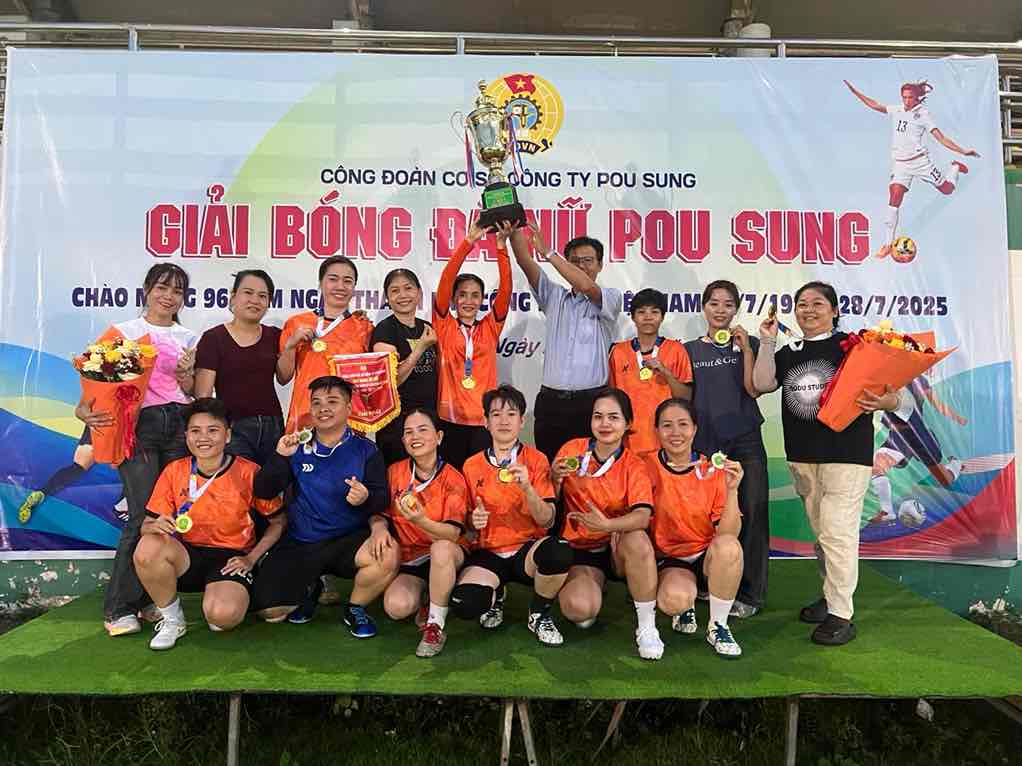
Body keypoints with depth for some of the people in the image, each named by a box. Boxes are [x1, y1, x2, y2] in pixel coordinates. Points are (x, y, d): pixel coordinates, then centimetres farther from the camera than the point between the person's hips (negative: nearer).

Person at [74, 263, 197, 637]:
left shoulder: (189, 338, 16)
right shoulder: (122, 332, 9)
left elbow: (193, 393, 13)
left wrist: (186, 375, -8)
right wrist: (86, 408, -17)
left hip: (178, 424, 3)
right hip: (138, 423, -3)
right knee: (144, 514, -12)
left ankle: (152, 599, 10)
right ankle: (119, 607, -1)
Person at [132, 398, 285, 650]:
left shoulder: (249, 473, -6)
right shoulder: (174, 471, 1)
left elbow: (278, 521, 3)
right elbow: (147, 525, 2)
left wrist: (251, 559, -6)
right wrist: (156, 526, -22)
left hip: (230, 558, -3)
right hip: (187, 556, 3)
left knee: (223, 615, -33)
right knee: (147, 548, -31)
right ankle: (172, 619, -4)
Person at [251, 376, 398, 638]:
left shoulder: (365, 450, 0)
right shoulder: (298, 447, 3)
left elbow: (382, 500, -6)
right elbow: (262, 491, -1)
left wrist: (366, 499, -29)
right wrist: (280, 457, -17)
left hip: (349, 539, -1)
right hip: (299, 543, 2)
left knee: (388, 554, -31)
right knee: (269, 611, -11)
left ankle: (355, 608, 0)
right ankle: (310, 588, 24)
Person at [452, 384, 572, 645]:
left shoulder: (536, 460, 0)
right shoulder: (472, 466, 5)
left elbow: (547, 521, -6)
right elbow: (466, 521, 13)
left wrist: (527, 488, -23)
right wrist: (473, 520, -11)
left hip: (527, 549, -1)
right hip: (488, 552, 1)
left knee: (560, 554, -36)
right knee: (463, 603, -30)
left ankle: (539, 614, -2)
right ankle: (496, 594, 10)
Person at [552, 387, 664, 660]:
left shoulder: (634, 466, -7)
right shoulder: (572, 450, -3)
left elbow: (643, 516, -24)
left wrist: (608, 525, -42)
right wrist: (556, 478, -18)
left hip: (618, 549, 0)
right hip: (580, 549, 0)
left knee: (638, 539, -35)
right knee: (579, 608, -28)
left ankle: (647, 627, -18)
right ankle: (591, 590, 11)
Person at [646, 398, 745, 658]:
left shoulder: (714, 471, -6)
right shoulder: (648, 467, -8)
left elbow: (728, 534, -12)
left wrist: (732, 490, -24)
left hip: (708, 558, 1)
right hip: (668, 560, -1)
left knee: (728, 546, -33)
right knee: (674, 599, -34)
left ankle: (718, 626, -9)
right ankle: (686, 607, 7)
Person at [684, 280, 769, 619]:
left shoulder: (748, 344, 7)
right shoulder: (690, 349, 10)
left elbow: (753, 389, -5)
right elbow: (684, 398, 12)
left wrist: (745, 347, -10)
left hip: (745, 440, -1)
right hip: (706, 441, 1)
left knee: (751, 513, -3)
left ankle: (750, 593, 6)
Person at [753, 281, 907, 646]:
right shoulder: (787, 353, 13)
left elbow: (890, 395, -3)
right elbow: (762, 384, -3)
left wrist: (882, 402, -25)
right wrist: (767, 342, -5)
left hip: (846, 453, -5)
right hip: (802, 455, 6)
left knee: (837, 532, -8)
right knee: (821, 532, 15)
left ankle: (841, 615, 1)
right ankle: (830, 597, 30)